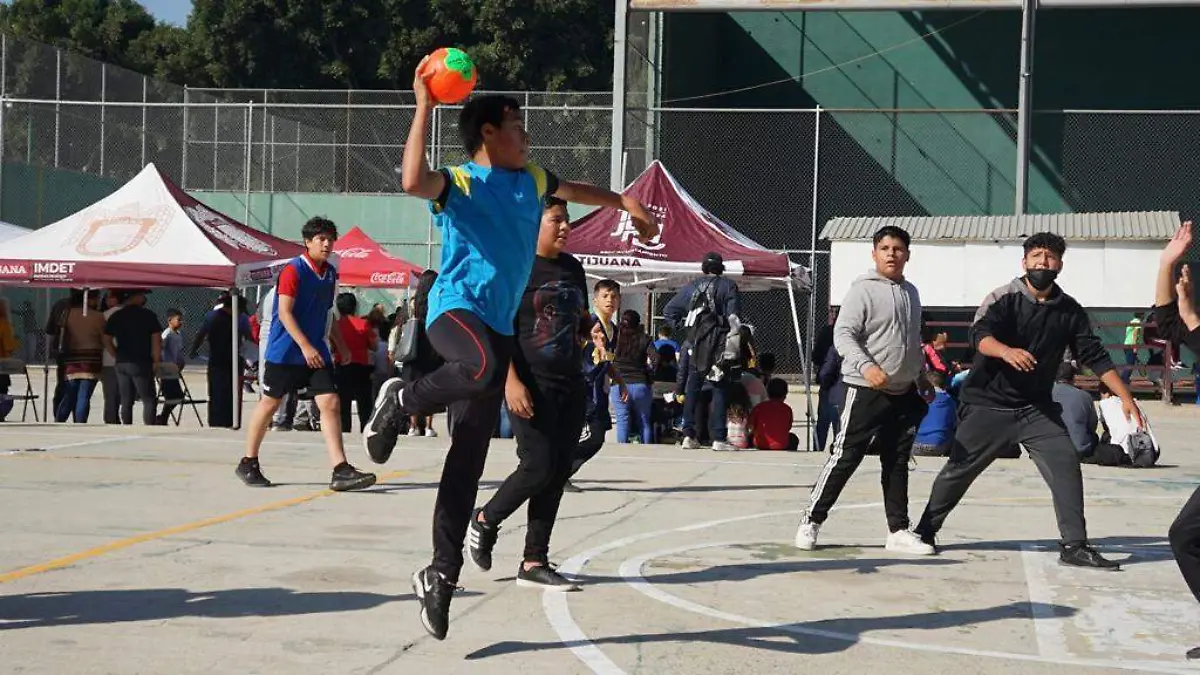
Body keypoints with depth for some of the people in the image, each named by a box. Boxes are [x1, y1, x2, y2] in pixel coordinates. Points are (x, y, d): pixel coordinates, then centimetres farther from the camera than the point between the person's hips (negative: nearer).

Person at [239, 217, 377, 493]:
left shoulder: (330, 273, 10)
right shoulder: (294, 270, -11)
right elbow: (284, 312, -17)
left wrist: (340, 344, 18)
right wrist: (305, 346, -22)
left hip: (317, 351, 6)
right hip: (285, 351, -6)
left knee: (330, 403, -7)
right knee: (270, 403, 5)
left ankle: (340, 470, -12)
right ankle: (248, 463, 20)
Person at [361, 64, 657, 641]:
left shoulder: (532, 180, 15)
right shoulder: (458, 183, -6)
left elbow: (573, 189, 39)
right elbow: (413, 181, -29)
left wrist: (625, 204, 46)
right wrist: (424, 106, -25)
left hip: (497, 324, 6)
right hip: (455, 307, -6)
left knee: (469, 458, 2)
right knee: (483, 368, -42)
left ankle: (441, 574, 8)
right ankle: (397, 402, -12)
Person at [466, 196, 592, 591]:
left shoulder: (572, 268, 14)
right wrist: (511, 381, -20)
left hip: (570, 384, 7)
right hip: (532, 384, -7)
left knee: (558, 472, 4)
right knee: (538, 467, -11)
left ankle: (534, 563, 11)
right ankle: (485, 521, 17)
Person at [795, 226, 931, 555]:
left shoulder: (911, 292, 14)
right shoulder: (863, 290, -9)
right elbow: (843, 334, -16)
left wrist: (923, 376, 24)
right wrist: (866, 367, -29)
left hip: (904, 392, 7)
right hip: (866, 391, -7)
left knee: (897, 463, 11)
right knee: (845, 458, -4)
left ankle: (898, 530, 17)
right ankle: (811, 521, 6)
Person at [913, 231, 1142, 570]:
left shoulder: (1069, 310, 2)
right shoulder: (1004, 298, -10)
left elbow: (1095, 356, 5)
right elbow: (980, 334, -26)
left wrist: (1126, 398, -2)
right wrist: (1007, 351, -48)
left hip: (1037, 408, 3)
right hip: (988, 404, -3)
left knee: (1066, 464, -11)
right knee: (959, 469, 3)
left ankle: (1075, 546, -4)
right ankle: (925, 531, 20)